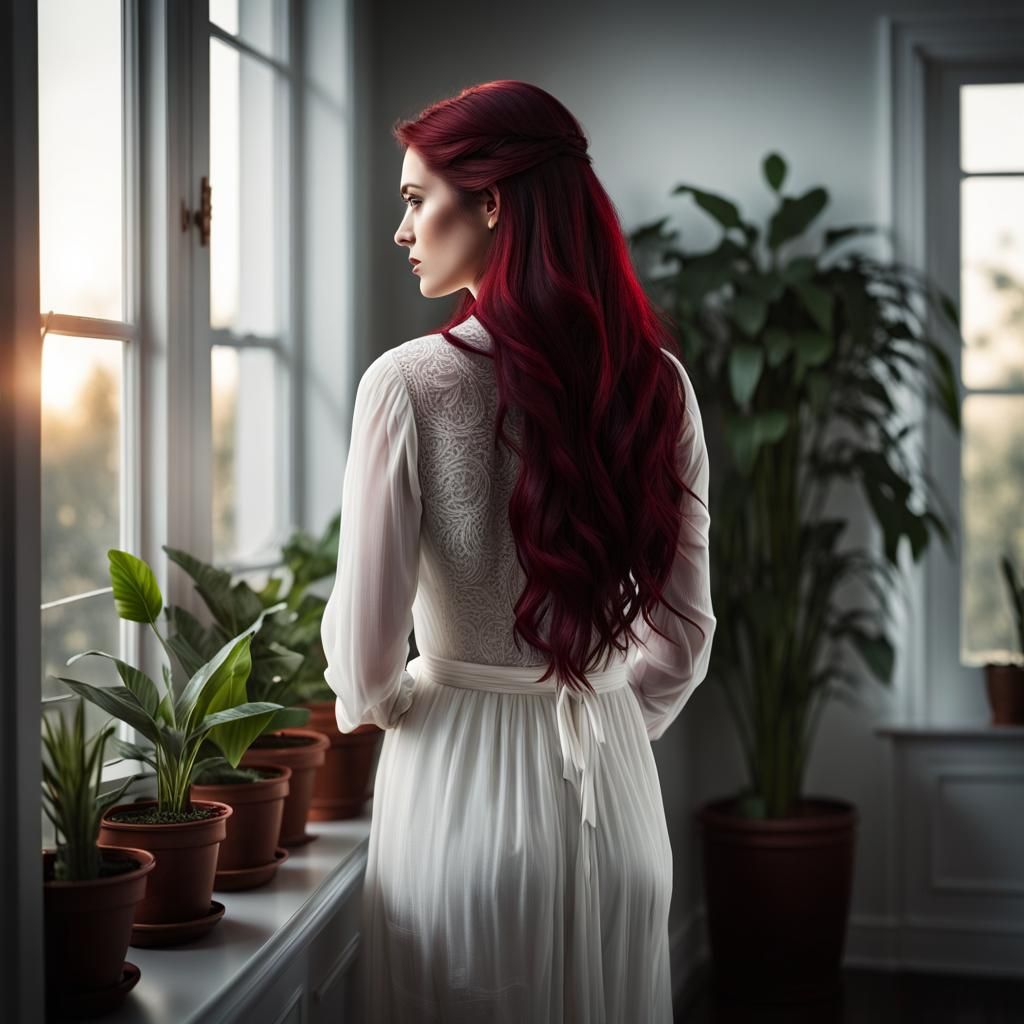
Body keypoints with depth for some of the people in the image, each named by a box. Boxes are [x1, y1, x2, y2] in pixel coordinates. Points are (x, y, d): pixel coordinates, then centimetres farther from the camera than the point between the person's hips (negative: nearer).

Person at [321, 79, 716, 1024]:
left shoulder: (411, 382, -15)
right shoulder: (656, 382, -2)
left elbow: (365, 648, -13)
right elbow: (684, 633, 5)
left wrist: (370, 706, 9)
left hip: (466, 777, -4)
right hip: (612, 783, 4)